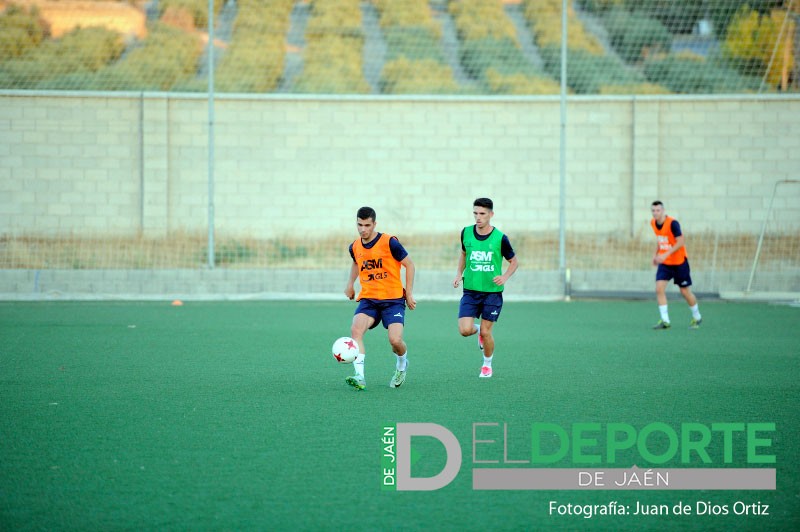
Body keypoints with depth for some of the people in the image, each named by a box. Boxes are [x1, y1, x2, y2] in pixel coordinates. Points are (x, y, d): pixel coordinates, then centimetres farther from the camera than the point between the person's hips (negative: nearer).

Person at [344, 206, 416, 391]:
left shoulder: (389, 242, -10)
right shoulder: (355, 247, 5)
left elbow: (409, 265, 0)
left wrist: (409, 293, -1)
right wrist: (350, 284, 24)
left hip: (393, 299, -4)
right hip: (368, 299, 4)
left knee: (395, 340, -17)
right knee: (356, 329, -25)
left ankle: (402, 365, 21)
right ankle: (359, 377, -29)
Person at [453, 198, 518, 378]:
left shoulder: (500, 238, -9)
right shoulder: (466, 233, 0)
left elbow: (514, 262, 4)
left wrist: (505, 276, -14)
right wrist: (459, 273, 6)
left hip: (492, 291, -2)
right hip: (470, 290, 2)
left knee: (486, 331, -2)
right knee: (465, 330, -13)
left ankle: (487, 364, 25)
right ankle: (478, 329, 25)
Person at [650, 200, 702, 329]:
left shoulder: (672, 223, -21)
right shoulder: (653, 223, 1)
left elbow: (680, 243, -23)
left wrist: (666, 255, -30)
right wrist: (656, 254, 9)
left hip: (679, 262, -6)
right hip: (664, 263, 6)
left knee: (685, 291, 4)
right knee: (659, 288, -12)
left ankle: (697, 318, 25)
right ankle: (665, 321, -10)